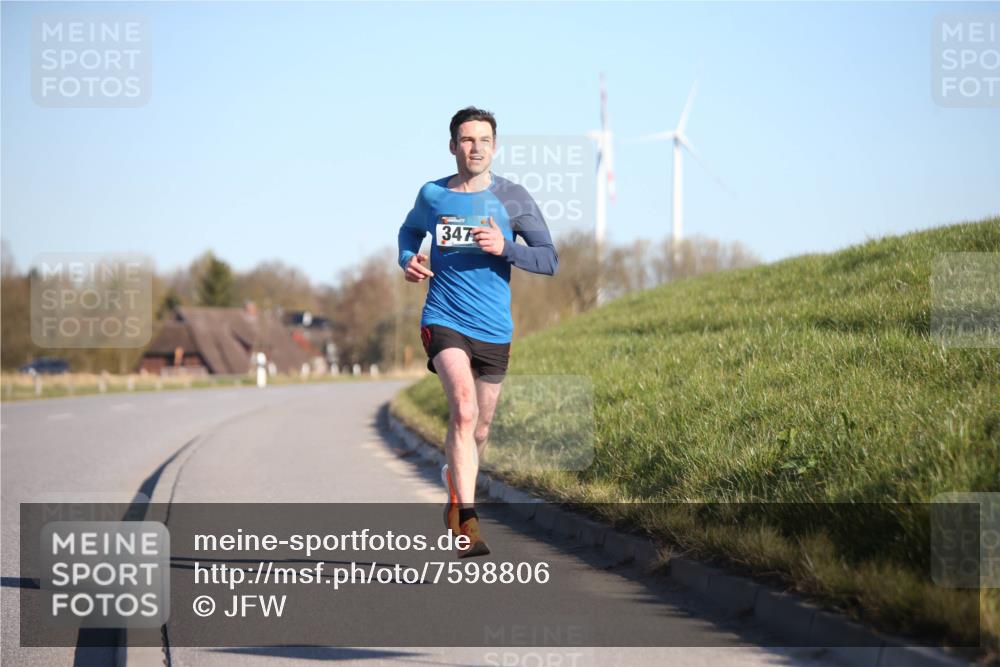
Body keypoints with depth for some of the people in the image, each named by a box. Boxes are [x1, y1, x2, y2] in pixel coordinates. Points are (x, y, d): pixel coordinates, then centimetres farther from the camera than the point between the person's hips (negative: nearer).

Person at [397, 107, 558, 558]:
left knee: (478, 427, 13)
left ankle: (456, 497, 42)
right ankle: (467, 522, -27)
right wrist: (408, 259, 3)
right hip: (444, 321, -2)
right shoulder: (431, 195, 4)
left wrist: (504, 248, -18)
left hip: (494, 329, 2)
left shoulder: (512, 198, 0)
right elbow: (410, 230, 26)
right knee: (463, 409, -23)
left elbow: (550, 260, -1)